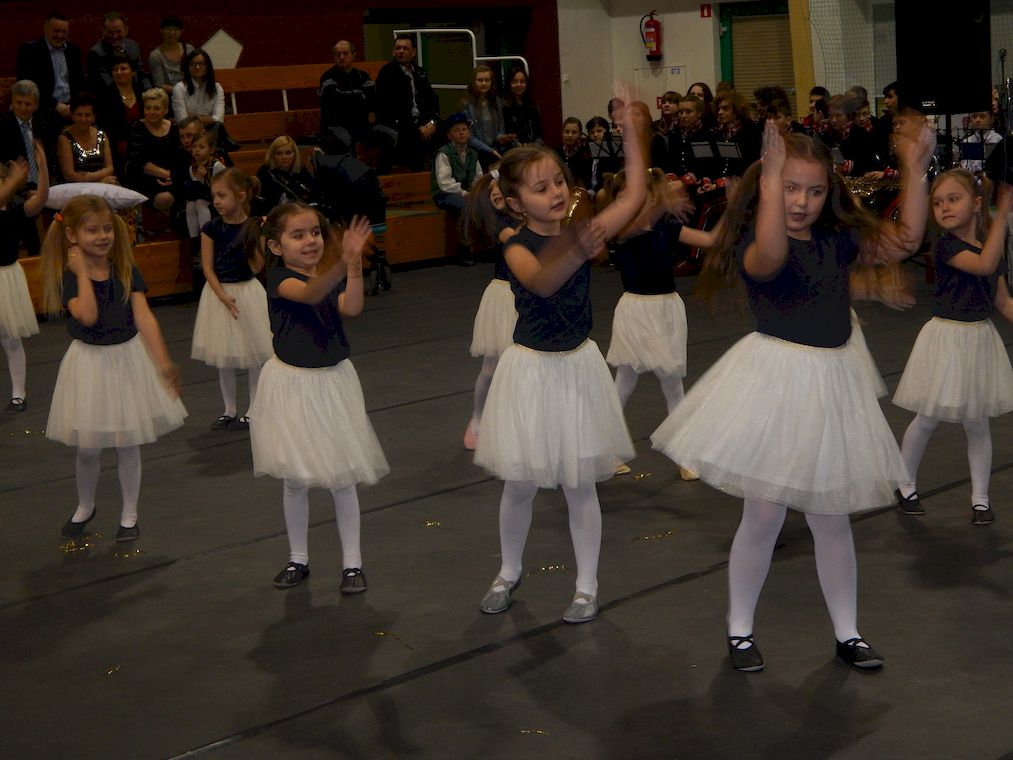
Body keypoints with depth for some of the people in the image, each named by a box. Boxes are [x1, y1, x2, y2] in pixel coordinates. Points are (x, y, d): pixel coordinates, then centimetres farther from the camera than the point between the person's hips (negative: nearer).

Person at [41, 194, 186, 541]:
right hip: (89, 361, -1)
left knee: (128, 445, 9)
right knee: (88, 447, 10)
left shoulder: (126, 271, -5)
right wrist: (82, 271, -23)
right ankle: (84, 507, 35)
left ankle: (129, 514, 23)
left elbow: (144, 317, -11)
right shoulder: (69, 277, -11)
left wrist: (163, 361, -17)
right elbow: (88, 315, -28)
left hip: (128, 358, 1)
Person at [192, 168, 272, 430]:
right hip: (218, 292, 2)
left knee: (254, 355, 3)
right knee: (223, 360, 11)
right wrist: (223, 296, -14)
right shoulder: (211, 228, -4)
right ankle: (229, 411, 24)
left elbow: (256, 267, -8)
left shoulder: (254, 227, -8)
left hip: (248, 292, -2)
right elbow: (207, 267, -4)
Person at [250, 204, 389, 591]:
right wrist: (343, 263, -53)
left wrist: (354, 264, -37)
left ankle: (351, 561, 18)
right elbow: (310, 293, -35)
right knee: (296, 479, 10)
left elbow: (352, 307, -23)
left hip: (333, 381, 2)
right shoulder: (278, 277, -12)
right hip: (291, 384, -2)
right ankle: (298, 558, 27)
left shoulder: (334, 276, -1)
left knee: (341, 477, 6)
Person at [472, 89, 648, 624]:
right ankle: (509, 573, 32)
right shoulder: (518, 248, -14)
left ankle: (587, 586, 20)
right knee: (519, 485, 10)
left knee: (579, 485, 8)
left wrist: (632, 136, -11)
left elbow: (634, 197, -6)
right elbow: (541, 281, -36)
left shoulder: (583, 232, -3)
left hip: (578, 365, 2)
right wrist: (578, 253, -55)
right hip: (531, 369, -2)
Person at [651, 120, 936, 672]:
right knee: (764, 515, 2)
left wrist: (914, 171, -4)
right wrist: (772, 175, -38)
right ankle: (739, 630, 21)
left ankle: (847, 632, 28)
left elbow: (904, 241, 4)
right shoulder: (752, 243, -12)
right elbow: (770, 258, -35)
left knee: (831, 518, 14)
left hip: (831, 382, 5)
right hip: (774, 379, -5)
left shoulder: (840, 239, 5)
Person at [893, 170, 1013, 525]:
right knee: (927, 419, 5)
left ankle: (980, 498, 21)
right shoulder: (947, 245, -15)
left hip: (981, 339, 5)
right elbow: (984, 264, -33)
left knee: (978, 425, 11)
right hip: (947, 337, -4)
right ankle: (906, 485, 25)